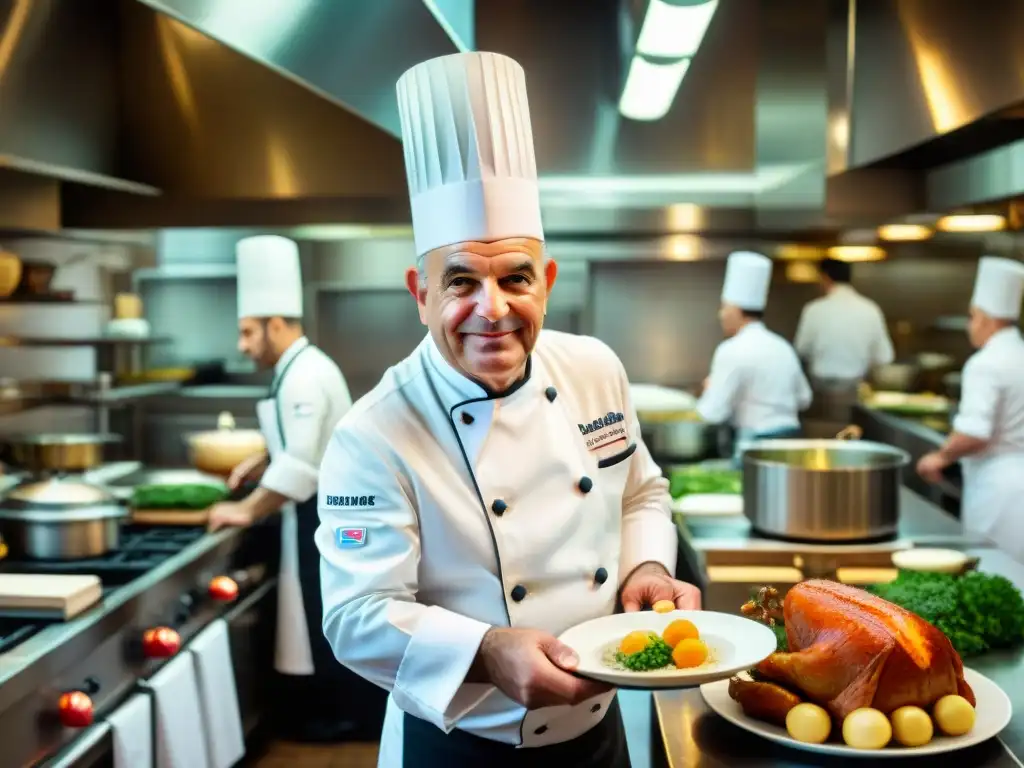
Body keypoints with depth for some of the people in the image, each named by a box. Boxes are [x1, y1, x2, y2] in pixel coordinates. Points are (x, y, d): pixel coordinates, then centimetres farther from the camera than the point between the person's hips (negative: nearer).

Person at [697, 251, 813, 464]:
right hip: (791, 437, 7)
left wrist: (710, 389, 5)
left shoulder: (732, 350, -12)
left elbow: (713, 412, -14)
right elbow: (803, 398, 21)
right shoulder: (782, 346, 10)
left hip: (755, 446, -7)